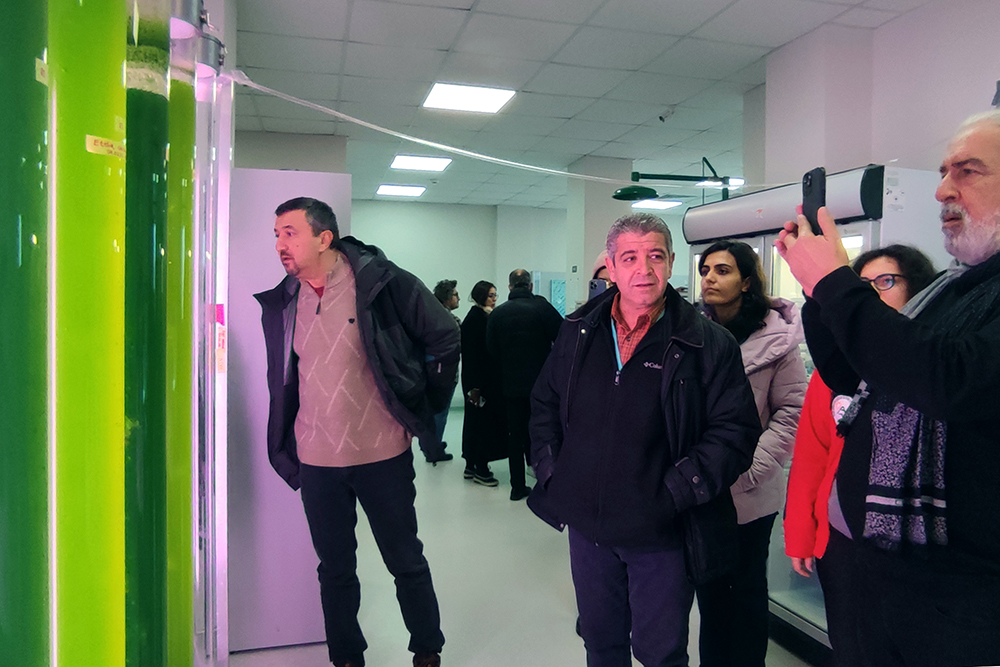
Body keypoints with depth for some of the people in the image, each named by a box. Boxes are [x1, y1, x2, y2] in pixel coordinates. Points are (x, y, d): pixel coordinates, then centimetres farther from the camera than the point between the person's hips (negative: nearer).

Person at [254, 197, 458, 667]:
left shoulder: (382, 282, -12)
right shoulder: (283, 301, 4)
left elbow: (445, 337, -6)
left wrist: (425, 404, -2)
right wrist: (286, 445, 12)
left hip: (383, 455, -3)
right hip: (316, 460, 4)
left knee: (406, 562, 11)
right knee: (335, 569, 15)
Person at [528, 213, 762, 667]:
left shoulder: (709, 343, -10)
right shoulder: (578, 332, 2)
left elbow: (734, 431, -12)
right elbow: (544, 403, 12)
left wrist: (673, 494, -17)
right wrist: (549, 469, 2)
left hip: (660, 533, -3)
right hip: (587, 524, 4)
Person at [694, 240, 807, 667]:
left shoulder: (776, 337, -9)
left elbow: (791, 412, -9)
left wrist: (750, 469, -15)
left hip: (750, 495, -3)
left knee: (746, 588, 14)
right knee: (708, 584, 18)